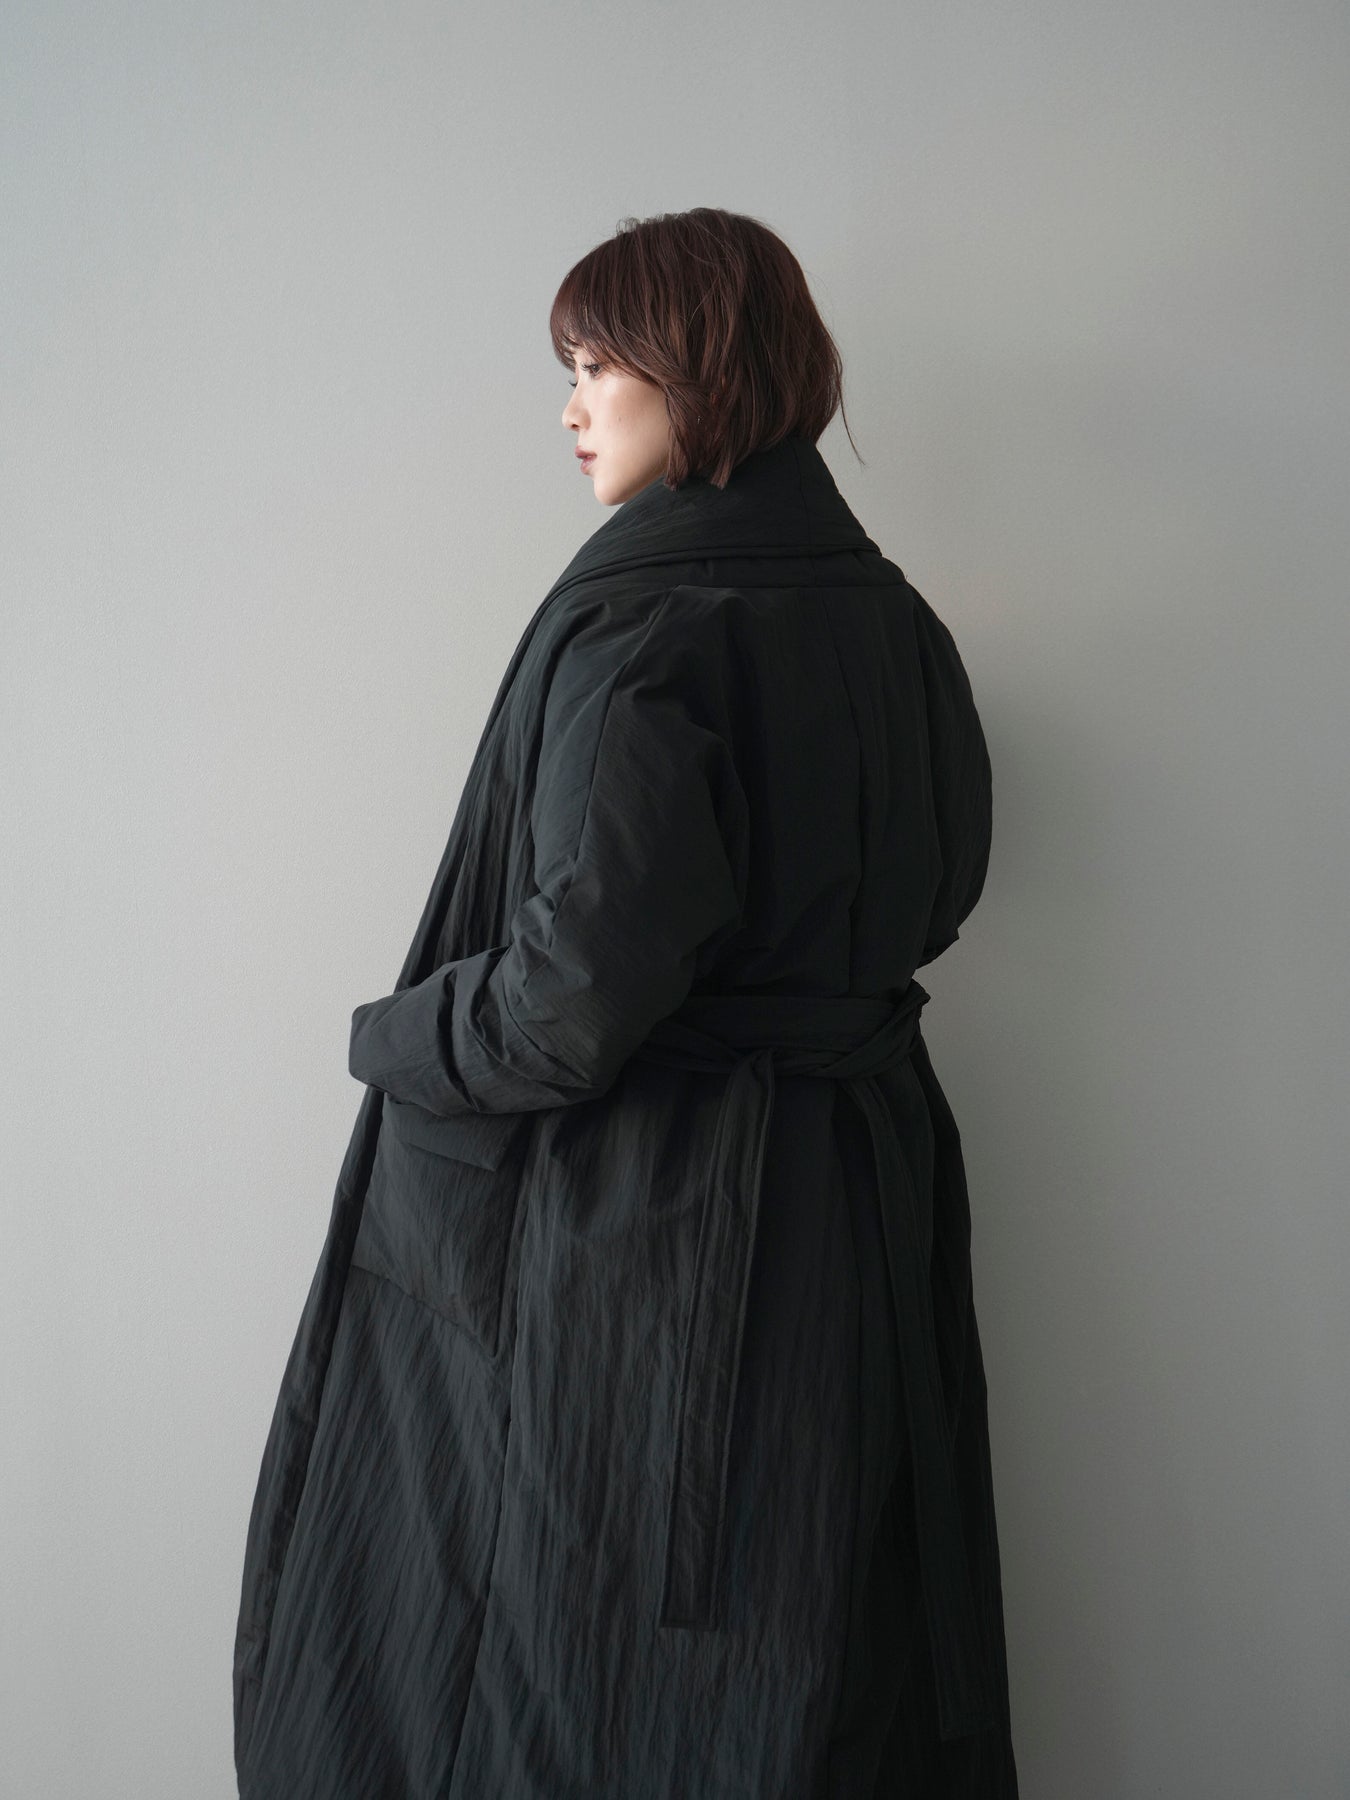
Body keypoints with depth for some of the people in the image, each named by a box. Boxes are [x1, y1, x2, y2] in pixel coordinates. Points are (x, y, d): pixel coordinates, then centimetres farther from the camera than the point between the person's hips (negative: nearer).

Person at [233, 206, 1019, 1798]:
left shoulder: (638, 622, -19)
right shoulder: (890, 620, 6)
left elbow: (579, 993, -24)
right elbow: (934, 891, 17)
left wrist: (392, 1040, -7)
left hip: (647, 1215, -8)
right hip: (864, 1199, 8)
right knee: (829, 1669, 20)